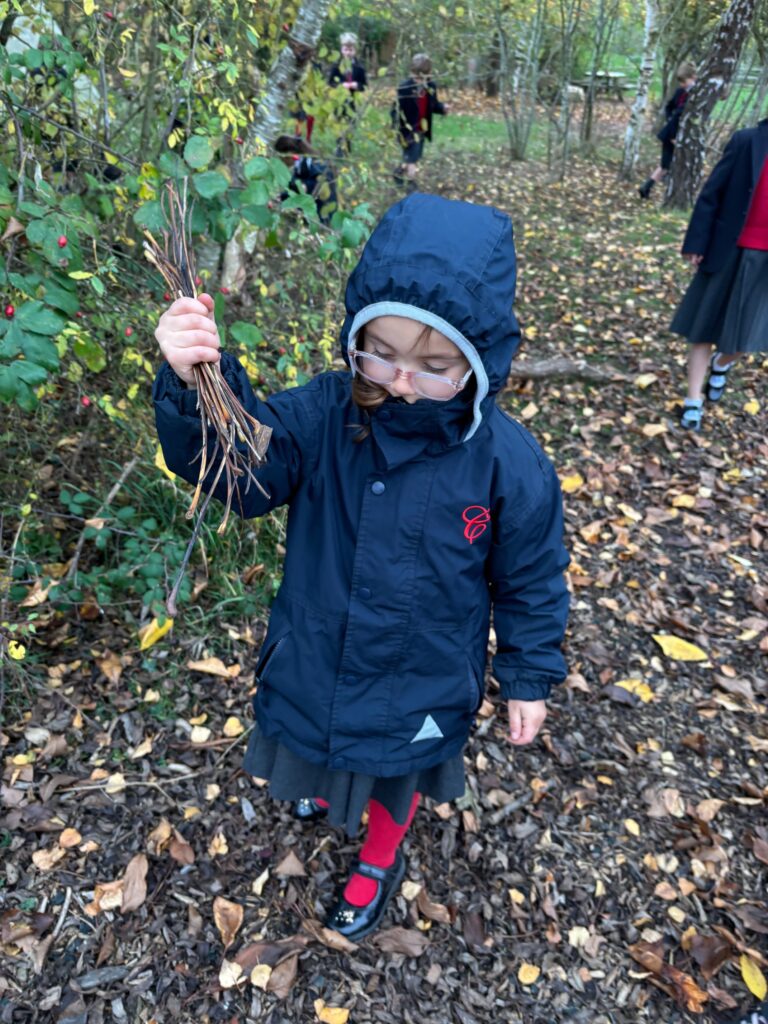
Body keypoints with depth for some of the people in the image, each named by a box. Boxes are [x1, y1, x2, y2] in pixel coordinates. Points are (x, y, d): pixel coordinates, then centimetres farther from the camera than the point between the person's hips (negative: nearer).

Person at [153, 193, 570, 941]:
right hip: (315, 658, 3)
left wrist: (529, 678, -3)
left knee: (395, 774, 27)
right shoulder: (322, 415, -21)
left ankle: (380, 862, 61)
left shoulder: (509, 463, -24)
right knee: (320, 734, 33)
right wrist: (196, 385, -50)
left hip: (420, 681, -2)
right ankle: (330, 787, 71)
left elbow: (531, 582, -11)